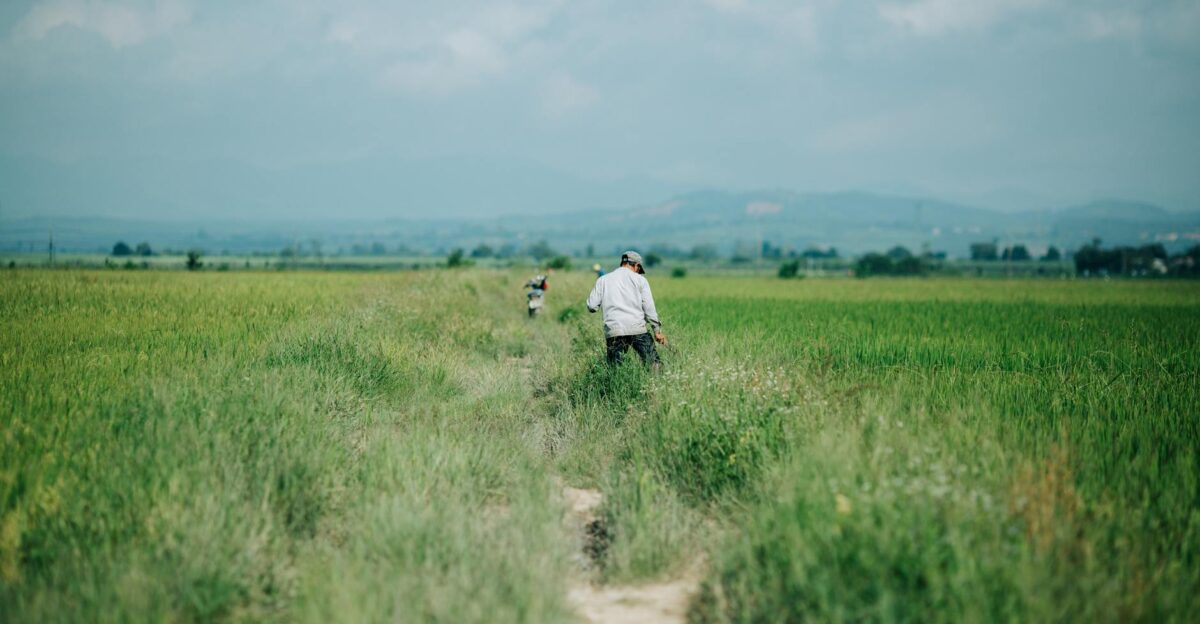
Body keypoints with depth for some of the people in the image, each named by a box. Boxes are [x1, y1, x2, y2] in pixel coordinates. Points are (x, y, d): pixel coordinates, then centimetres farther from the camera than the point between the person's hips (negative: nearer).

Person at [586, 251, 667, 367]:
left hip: (613, 330, 2)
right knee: (653, 364, 0)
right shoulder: (639, 279, 8)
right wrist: (657, 330, 6)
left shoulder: (603, 280, 13)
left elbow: (591, 306, 8)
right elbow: (649, 307, 2)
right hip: (638, 329, -2)